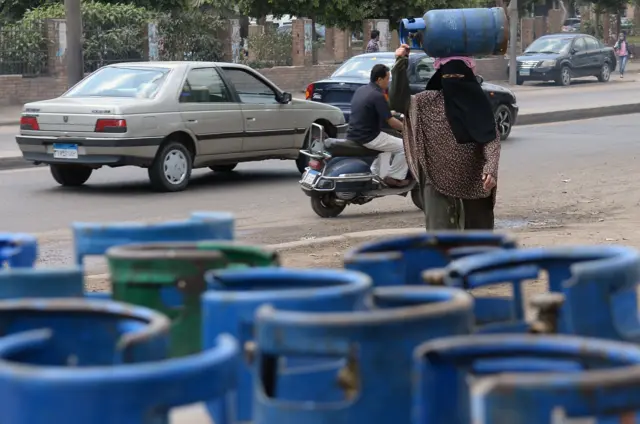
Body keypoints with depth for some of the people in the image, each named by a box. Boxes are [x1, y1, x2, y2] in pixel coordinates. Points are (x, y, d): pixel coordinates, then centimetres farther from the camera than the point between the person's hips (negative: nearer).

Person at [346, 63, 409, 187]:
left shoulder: (360, 90, 9)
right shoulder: (377, 96, -17)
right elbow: (391, 122, -14)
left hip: (353, 136, 9)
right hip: (368, 137, -9)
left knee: (384, 140, 37)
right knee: (405, 147, 0)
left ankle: (374, 175, 31)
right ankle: (394, 177, 5)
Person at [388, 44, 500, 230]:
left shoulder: (478, 103, 0)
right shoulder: (429, 101, -1)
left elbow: (492, 140, -5)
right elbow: (399, 101, -15)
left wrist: (490, 169, -21)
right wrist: (400, 66, -25)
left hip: (474, 180, 1)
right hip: (438, 180, -1)